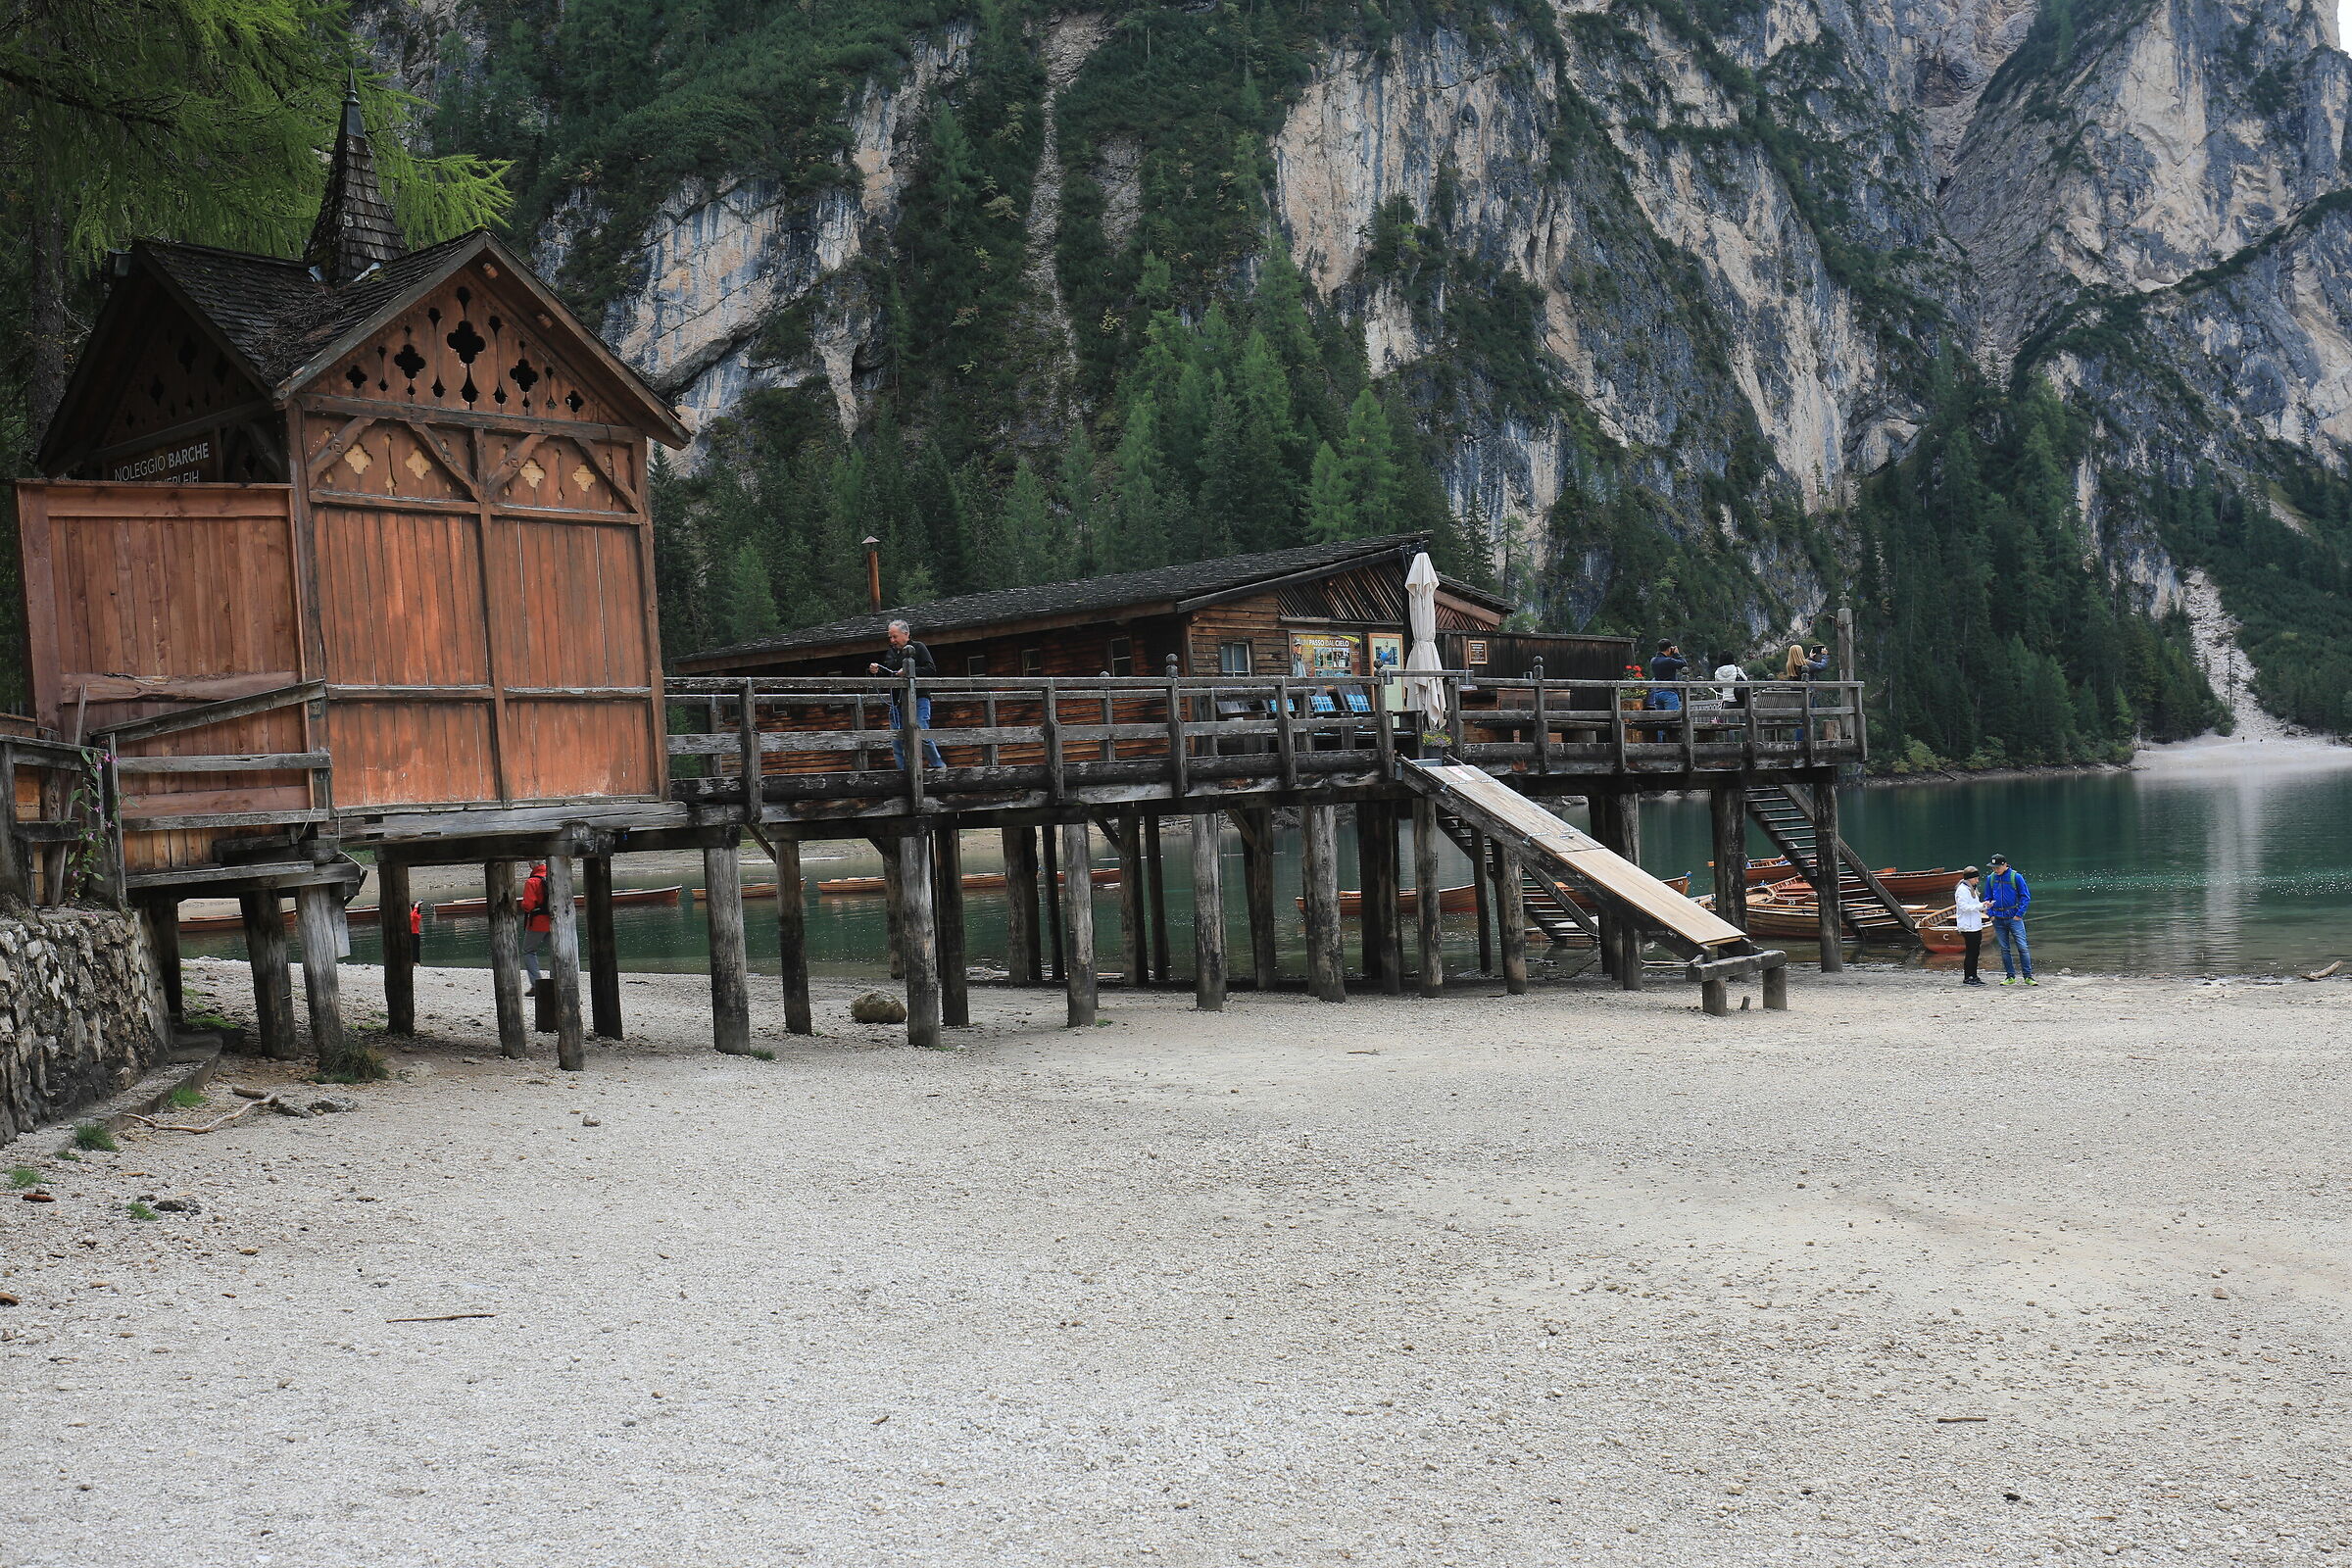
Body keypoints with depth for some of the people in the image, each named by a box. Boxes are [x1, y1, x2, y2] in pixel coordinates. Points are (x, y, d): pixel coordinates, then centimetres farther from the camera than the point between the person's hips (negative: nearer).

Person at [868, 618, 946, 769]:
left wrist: (910, 672, -18)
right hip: (897, 701, 6)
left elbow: (931, 670, -9)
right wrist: (875, 671, 2)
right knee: (896, 742, 2)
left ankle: (939, 767, -1)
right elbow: (884, 677, 23)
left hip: (918, 700, -6)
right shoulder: (891, 653, 18)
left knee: (922, 735, -15)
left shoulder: (918, 648, 2)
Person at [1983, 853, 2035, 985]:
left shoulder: (2016, 877, -5)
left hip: (2014, 918, -4)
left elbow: (2026, 897, -2)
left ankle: (2028, 976, -2)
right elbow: (1988, 898, 17)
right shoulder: (1990, 879, 7)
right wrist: (1991, 914, 3)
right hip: (1998, 920, 4)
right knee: (2004, 949, 7)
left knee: (2022, 947, -6)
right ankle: (2010, 976, 14)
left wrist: (2019, 914, -10)